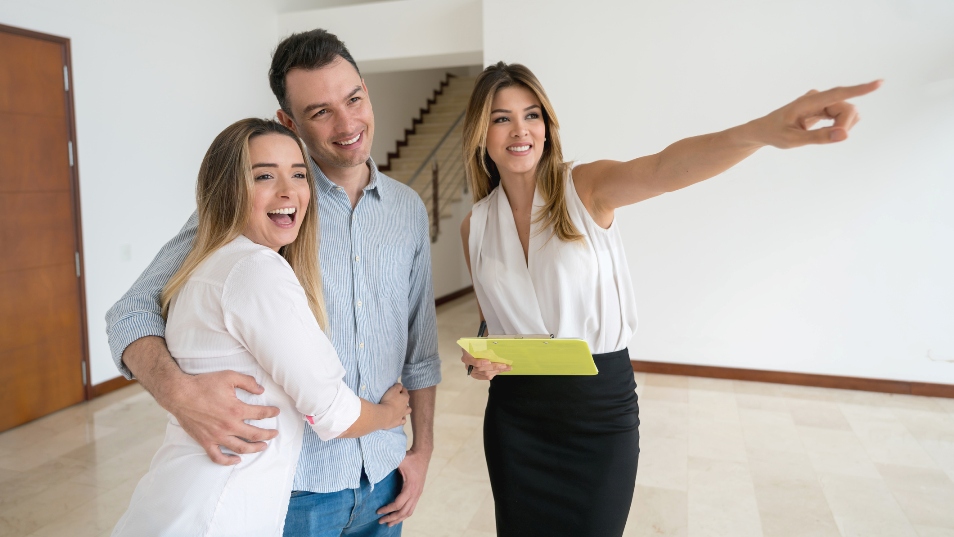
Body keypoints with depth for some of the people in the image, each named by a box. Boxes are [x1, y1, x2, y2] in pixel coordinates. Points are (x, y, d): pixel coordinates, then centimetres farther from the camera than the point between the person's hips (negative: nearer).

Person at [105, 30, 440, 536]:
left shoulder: (408, 209, 1)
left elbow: (419, 345, 8)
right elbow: (134, 311, -10)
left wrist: (423, 447, 7)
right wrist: (177, 389, -29)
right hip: (290, 485, -3)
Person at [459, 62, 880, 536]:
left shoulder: (586, 188, -10)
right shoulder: (475, 227, 1)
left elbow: (662, 169, -32)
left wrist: (761, 130, -50)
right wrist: (480, 355, -9)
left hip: (602, 411, -2)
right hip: (515, 415, 3)